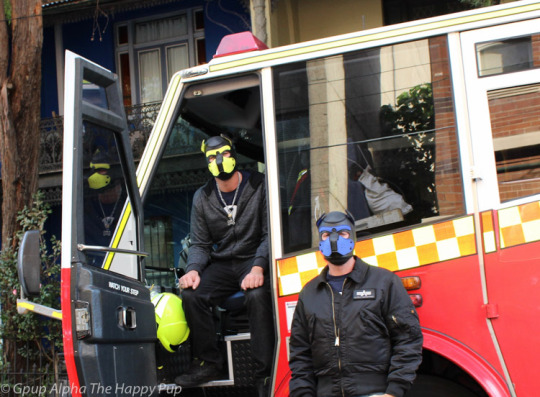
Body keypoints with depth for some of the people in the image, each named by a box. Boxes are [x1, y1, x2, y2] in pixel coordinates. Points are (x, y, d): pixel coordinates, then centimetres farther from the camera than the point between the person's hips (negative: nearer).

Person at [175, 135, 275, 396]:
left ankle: (265, 374, -26)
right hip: (221, 264, 4)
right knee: (191, 294, -24)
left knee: (257, 296, -36)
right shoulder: (202, 198, 9)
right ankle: (207, 363, -8)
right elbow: (200, 244, 9)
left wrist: (258, 268, -25)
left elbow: (270, 234, -8)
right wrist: (193, 269, -13)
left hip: (254, 259, -4)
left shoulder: (258, 186, -3)